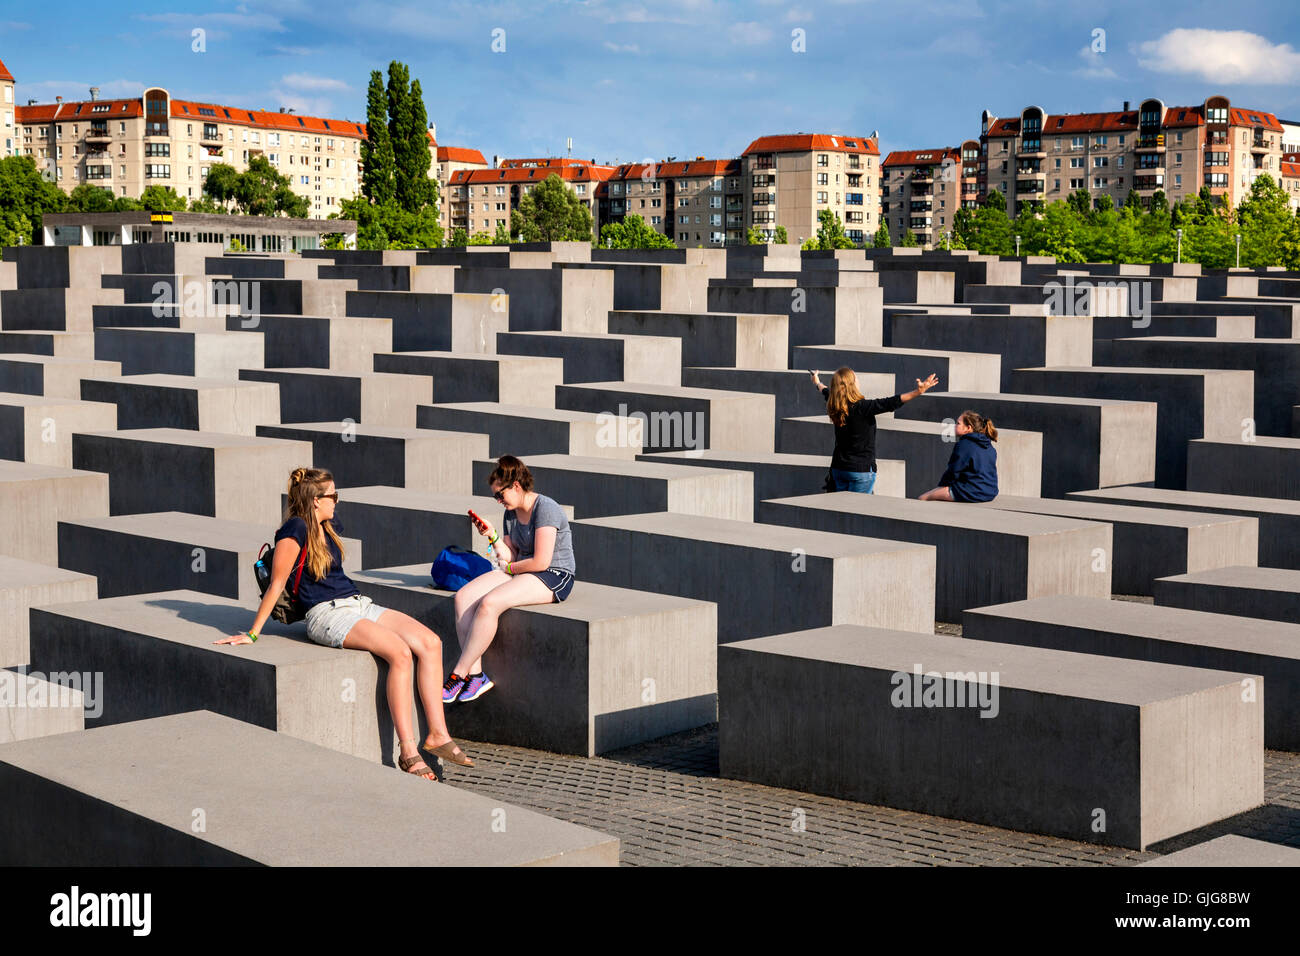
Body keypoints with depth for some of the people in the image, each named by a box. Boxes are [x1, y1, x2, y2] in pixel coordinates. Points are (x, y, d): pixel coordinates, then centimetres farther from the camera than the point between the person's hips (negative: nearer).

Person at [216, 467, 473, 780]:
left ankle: (437, 734, -14)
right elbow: (277, 583, -10)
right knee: (399, 652, -31)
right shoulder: (296, 529, -8)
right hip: (328, 614, -9)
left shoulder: (328, 527, 18)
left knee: (430, 642, -14)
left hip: (359, 603, 9)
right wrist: (252, 634, -8)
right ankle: (407, 751, -29)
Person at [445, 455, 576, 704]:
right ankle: (475, 675, -17)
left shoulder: (545, 509, -14)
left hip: (554, 576, -9)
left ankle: (457, 676, -21)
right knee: (463, 597, -14)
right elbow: (510, 557, 11)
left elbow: (541, 561, -20)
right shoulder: (510, 514, 13)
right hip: (522, 572, 9)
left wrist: (509, 567, -6)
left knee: (489, 604, -30)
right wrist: (492, 536, -3)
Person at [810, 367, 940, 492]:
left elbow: (826, 392, 24)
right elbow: (891, 403, -26)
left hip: (838, 468, 7)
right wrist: (918, 391, -29)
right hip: (861, 469, -7)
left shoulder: (835, 407, 1)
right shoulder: (862, 407, -19)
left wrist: (817, 382, 47)